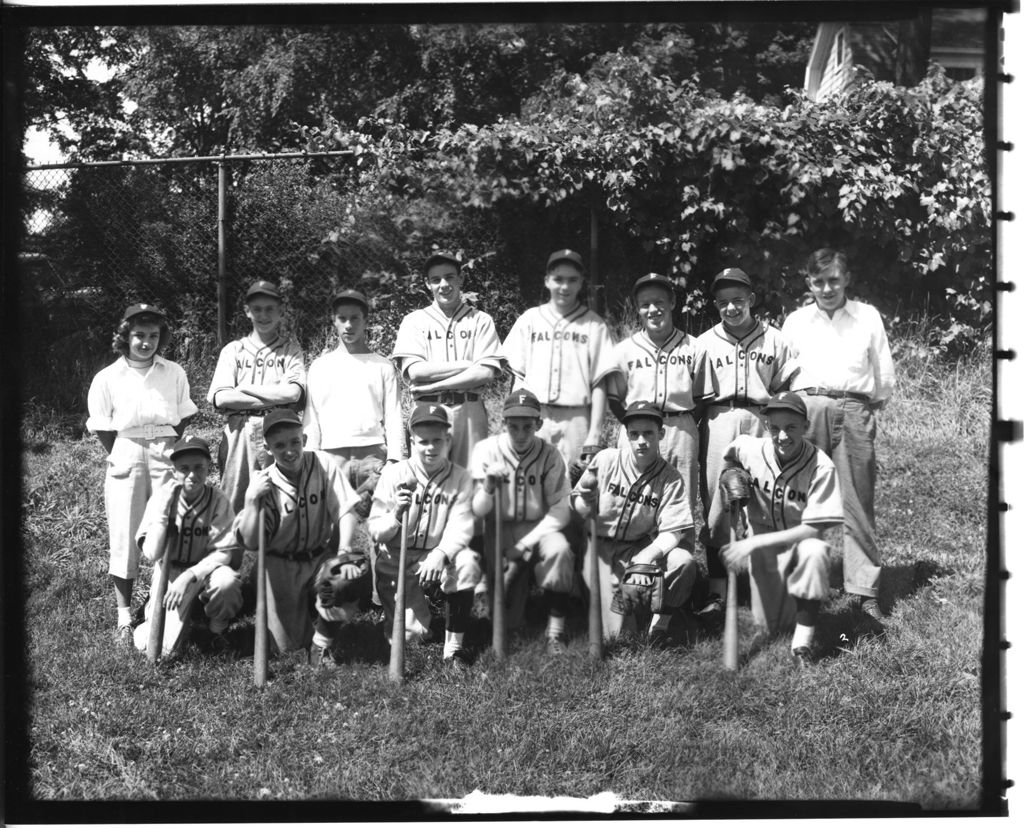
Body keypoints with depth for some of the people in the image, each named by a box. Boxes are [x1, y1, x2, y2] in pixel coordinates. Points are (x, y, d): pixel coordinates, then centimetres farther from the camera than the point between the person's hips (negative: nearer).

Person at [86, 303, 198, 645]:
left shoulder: (174, 373, 1)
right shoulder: (107, 378, -3)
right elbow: (102, 428, 4)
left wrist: (169, 450, 3)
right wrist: (117, 459, 0)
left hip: (166, 456, 1)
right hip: (126, 458, -1)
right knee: (124, 538, 0)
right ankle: (124, 616, 8)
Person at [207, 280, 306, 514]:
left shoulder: (291, 349, 11)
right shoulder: (233, 350, 14)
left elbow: (293, 392, -7)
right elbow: (220, 398, -1)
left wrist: (244, 389, -4)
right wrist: (274, 398, -6)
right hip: (239, 434, 1)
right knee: (234, 505, -1)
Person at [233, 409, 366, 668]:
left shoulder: (322, 464, -11)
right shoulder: (263, 483, -10)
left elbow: (345, 511, -12)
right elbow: (250, 542, -14)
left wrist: (345, 552, -25)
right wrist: (251, 500, -26)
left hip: (321, 557, 0)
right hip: (281, 566, 0)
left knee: (357, 574, -33)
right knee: (290, 644, -4)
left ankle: (322, 644, -7)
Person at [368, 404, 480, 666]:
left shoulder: (460, 478, -2)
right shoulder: (394, 474, -4)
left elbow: (460, 528, -13)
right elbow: (374, 532, -6)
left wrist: (440, 555, -34)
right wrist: (396, 515, -28)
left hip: (439, 559, 1)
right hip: (396, 563, -1)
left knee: (467, 562, -32)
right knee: (411, 634, -15)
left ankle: (455, 645, -17)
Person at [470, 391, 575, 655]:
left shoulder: (548, 455, -8)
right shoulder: (486, 450, -8)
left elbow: (560, 510, -10)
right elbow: (477, 512, -9)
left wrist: (525, 544, -19)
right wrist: (488, 487, -31)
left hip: (539, 526, 0)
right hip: (499, 530, 0)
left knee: (559, 550, -35)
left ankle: (556, 631, -19)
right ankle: (519, 581, 25)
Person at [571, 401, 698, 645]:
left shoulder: (670, 478, -7)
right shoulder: (606, 460, -7)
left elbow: (673, 531, -15)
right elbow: (580, 510, 1)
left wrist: (647, 557, -32)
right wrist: (586, 498, -23)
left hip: (640, 547, 1)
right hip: (602, 546, -1)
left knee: (684, 562, -30)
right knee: (611, 634, -15)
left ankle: (658, 628, -6)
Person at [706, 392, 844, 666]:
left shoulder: (820, 467, -23)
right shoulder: (750, 449, -14)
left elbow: (813, 529, -25)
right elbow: (729, 456, 14)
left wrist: (753, 543, -30)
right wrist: (730, 476, -7)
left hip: (799, 541, -2)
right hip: (760, 548, 3)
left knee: (814, 551, -38)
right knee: (770, 626, -3)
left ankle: (803, 641, -25)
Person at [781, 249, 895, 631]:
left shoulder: (867, 316, 13)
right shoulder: (795, 320, 15)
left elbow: (885, 374, 16)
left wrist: (872, 403, 13)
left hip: (854, 412, -1)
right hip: (806, 409, 1)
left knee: (858, 504, -4)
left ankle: (866, 592, -5)